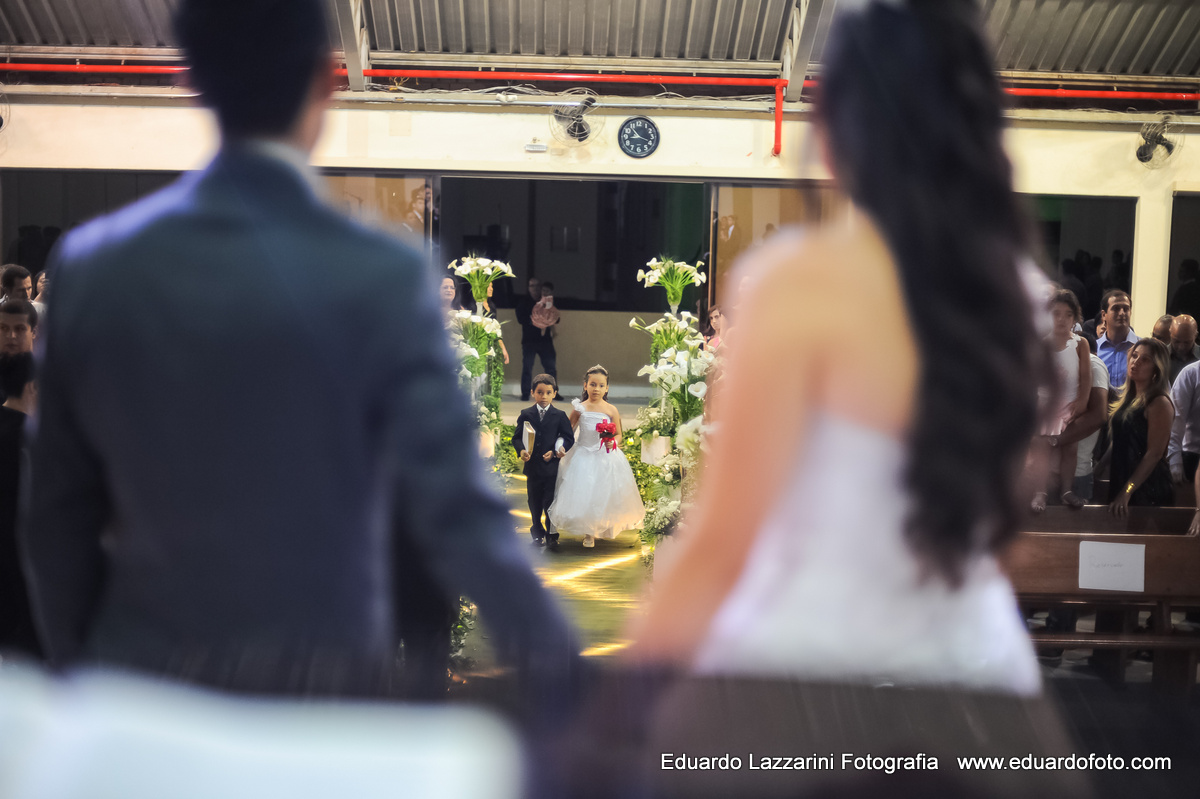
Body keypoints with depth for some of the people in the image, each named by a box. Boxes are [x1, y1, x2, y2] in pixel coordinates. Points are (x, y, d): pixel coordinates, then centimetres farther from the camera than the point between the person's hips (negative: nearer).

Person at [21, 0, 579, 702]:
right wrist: (573, 684, -4)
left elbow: (57, 514, 4)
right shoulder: (383, 279, -16)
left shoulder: (91, 264, -4)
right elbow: (457, 513, -16)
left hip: (140, 683, 3)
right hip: (320, 695, -3)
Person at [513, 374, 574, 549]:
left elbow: (569, 438, -1)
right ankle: (537, 532, 27)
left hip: (551, 466, -2)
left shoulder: (559, 416, -1)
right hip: (532, 466, 2)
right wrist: (521, 450, -18)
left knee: (550, 502, -1)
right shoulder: (526, 415, 2)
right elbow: (517, 437, 2)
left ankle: (552, 535, 10)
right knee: (534, 502, 13)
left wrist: (555, 452, -14)